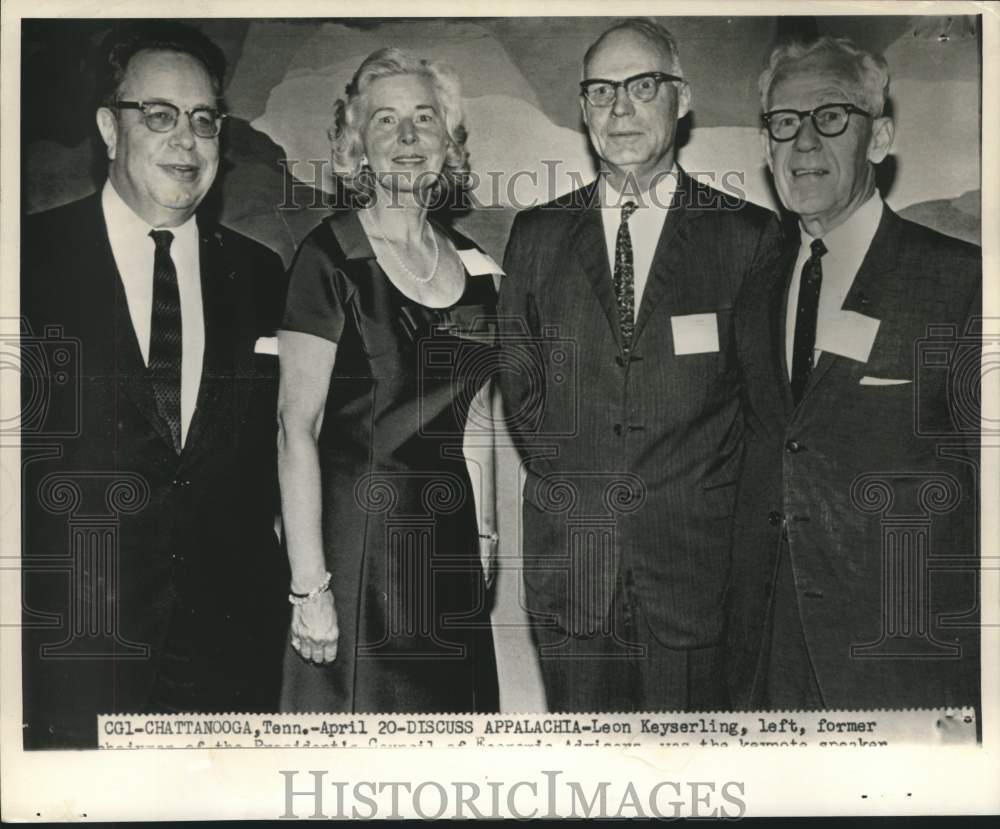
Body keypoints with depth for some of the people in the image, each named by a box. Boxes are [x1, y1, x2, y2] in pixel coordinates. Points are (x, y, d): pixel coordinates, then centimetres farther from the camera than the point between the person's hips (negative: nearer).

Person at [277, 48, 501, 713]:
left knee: (453, 705, 14)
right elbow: (296, 428, -14)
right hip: (356, 535, -5)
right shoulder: (330, 257, -10)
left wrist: (486, 539, 12)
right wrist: (310, 586, -18)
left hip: (449, 538, 6)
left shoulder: (472, 266, 7)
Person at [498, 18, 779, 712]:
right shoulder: (537, 235, 9)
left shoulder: (748, 233, 1)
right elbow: (518, 380, 11)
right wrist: (567, 475, 3)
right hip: (569, 555, 2)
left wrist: (708, 491, -3)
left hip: (694, 557, -2)